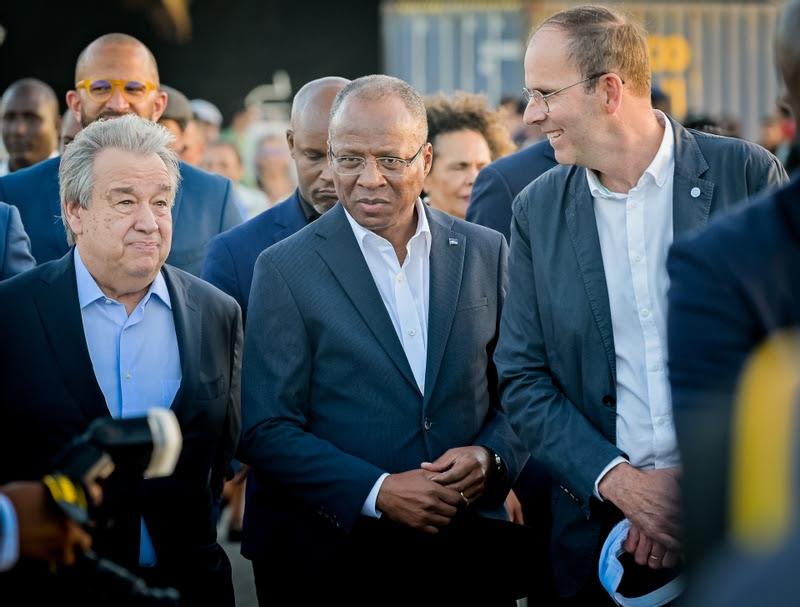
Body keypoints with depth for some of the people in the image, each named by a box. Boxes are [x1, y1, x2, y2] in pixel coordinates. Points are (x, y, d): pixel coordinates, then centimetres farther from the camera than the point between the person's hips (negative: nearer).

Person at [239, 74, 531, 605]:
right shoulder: (285, 269, -4)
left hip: (470, 548, 3)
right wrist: (377, 492, -17)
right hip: (334, 555, -2)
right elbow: (266, 430, -8)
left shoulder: (486, 252, 5)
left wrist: (491, 457, -10)